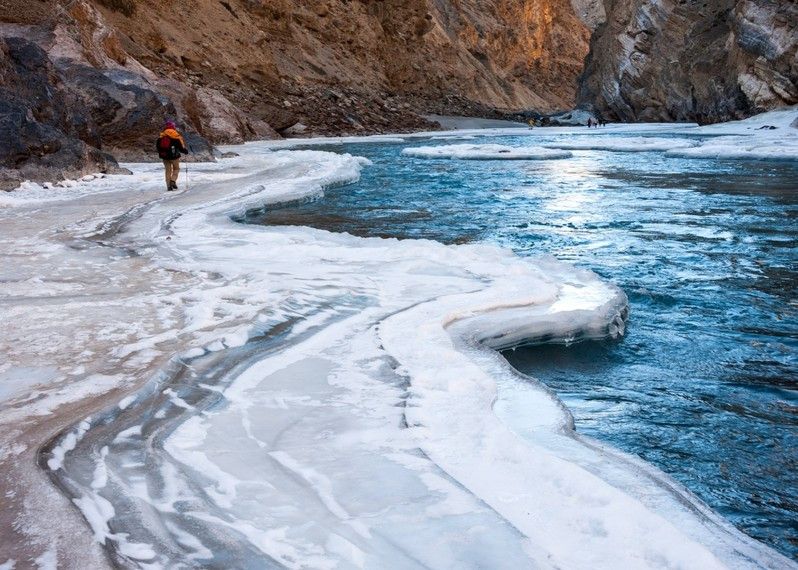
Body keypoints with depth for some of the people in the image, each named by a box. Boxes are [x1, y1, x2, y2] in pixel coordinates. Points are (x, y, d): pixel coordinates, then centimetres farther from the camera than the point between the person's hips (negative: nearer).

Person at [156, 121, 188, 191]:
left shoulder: (161, 135, 4)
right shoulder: (176, 135, -10)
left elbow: (157, 146, 11)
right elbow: (181, 146, -10)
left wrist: (161, 153, 25)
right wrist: (185, 150, 8)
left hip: (164, 156, 4)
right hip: (174, 156, -4)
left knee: (168, 171, 11)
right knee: (176, 169, 15)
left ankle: (169, 186, 7)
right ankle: (173, 181, -5)